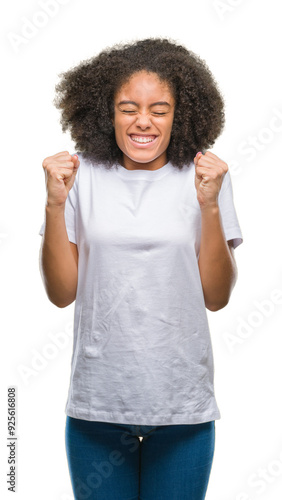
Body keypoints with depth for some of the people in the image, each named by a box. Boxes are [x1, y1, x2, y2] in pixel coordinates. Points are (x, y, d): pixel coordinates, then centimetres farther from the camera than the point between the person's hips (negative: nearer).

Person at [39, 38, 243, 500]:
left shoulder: (204, 176, -1)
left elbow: (217, 297, -3)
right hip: (97, 404, 0)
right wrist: (55, 203, -12)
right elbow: (61, 293, -1)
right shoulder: (83, 176, -2)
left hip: (183, 406, 0)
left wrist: (209, 205, -14)